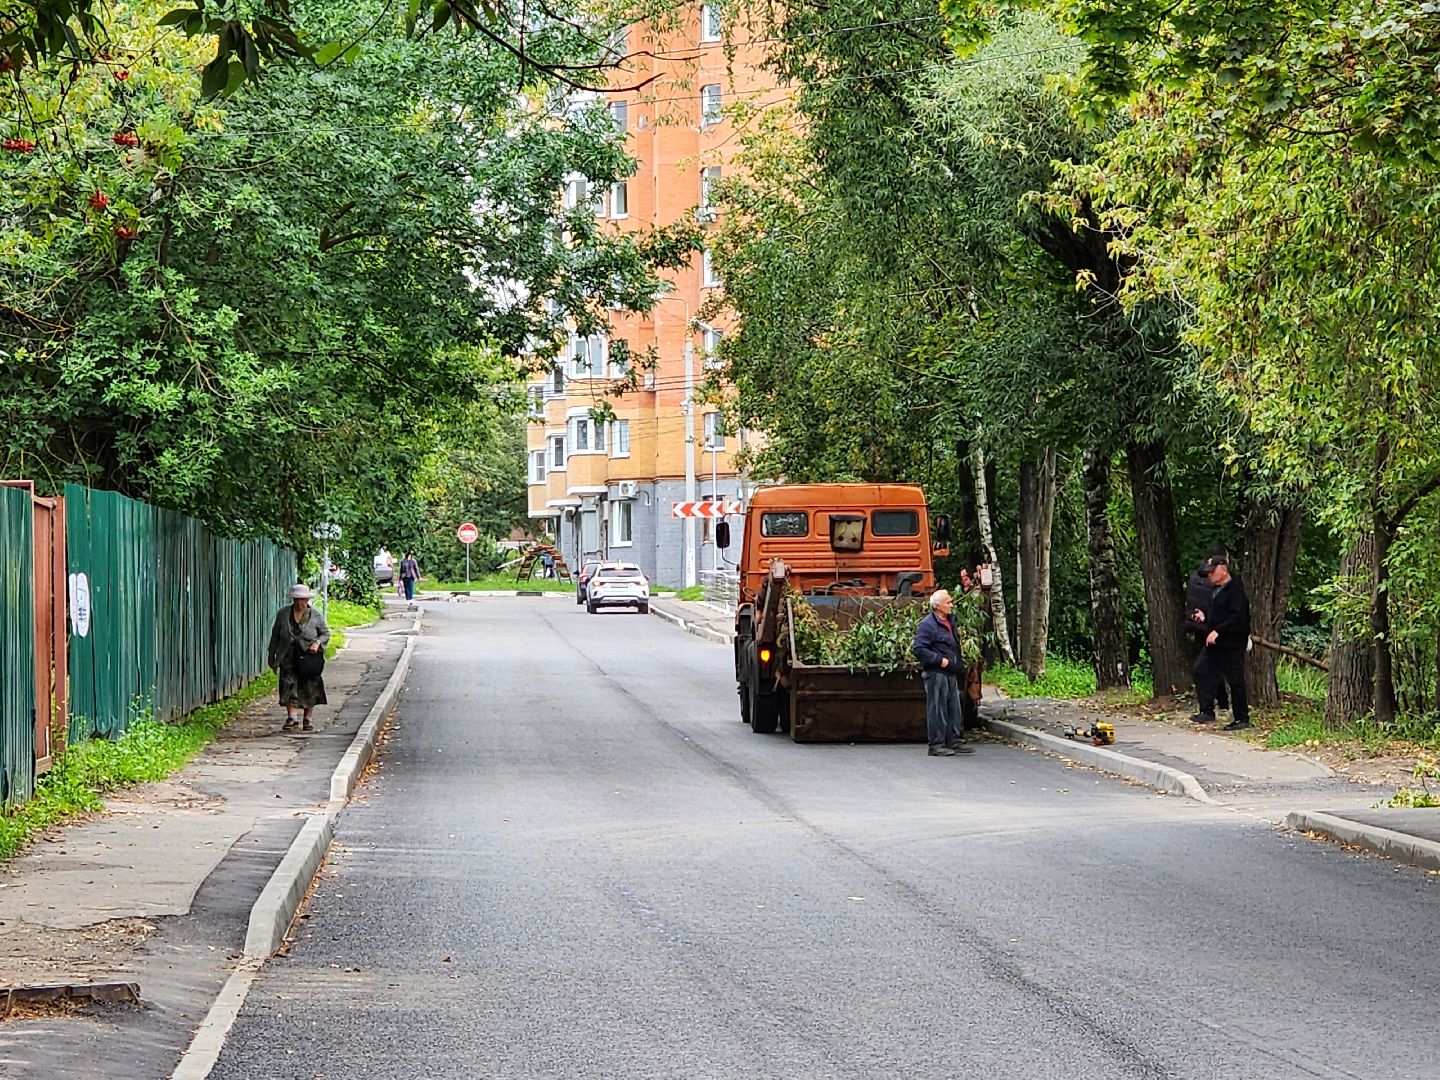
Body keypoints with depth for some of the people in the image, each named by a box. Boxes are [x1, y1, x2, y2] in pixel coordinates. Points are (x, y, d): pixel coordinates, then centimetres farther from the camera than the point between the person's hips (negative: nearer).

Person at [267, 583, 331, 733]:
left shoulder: (316, 615, 1)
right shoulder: (283, 613, 5)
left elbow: (325, 633, 7)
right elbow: (275, 635, 12)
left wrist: (317, 643, -14)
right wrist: (272, 655, 12)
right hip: (288, 657, 1)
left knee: (309, 688, 2)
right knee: (289, 685, -10)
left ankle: (308, 719, 13)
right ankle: (291, 718, -10)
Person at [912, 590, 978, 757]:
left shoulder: (950, 621, 15)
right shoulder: (927, 624, -14)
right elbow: (918, 649, -20)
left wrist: (957, 663, 18)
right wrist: (940, 660, -21)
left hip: (951, 673, 9)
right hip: (935, 673, -9)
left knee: (954, 708, 12)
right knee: (937, 710, -5)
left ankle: (954, 741, 20)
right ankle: (936, 745, -1)